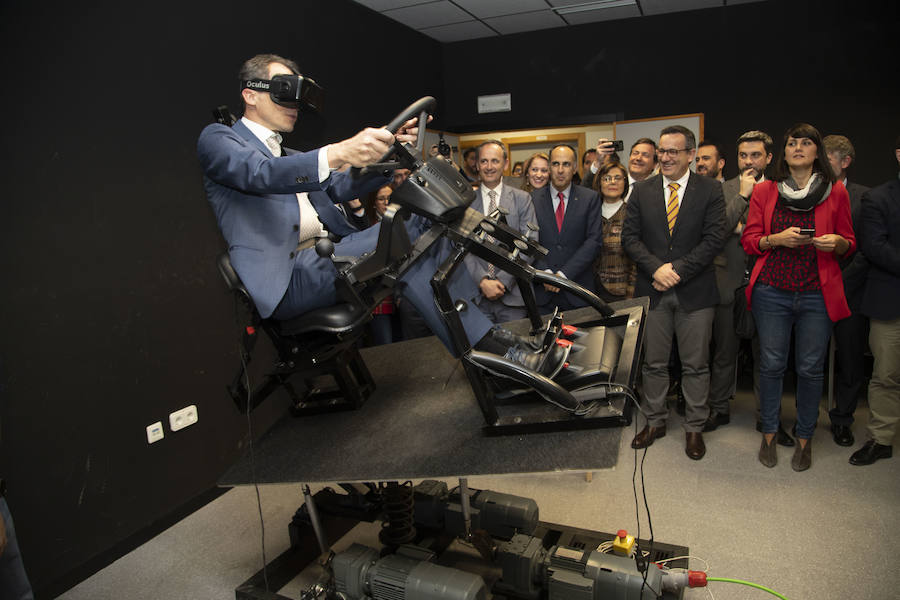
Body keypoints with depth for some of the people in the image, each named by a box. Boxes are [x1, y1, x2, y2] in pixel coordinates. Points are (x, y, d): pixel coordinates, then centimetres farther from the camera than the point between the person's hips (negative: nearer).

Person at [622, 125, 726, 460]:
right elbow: (630, 237, 2)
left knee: (695, 365, 7)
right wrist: (656, 268, -13)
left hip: (695, 291, -2)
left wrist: (677, 269, -15)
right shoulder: (642, 191, 7)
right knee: (653, 363, 10)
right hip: (652, 290, 2)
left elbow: (714, 238, -7)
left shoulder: (710, 190, 1)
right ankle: (655, 422, 27)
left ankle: (694, 428, 22)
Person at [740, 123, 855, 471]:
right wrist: (777, 239, -14)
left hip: (818, 295, 0)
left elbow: (849, 244, 11)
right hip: (772, 292, 0)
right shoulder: (764, 191, 7)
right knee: (771, 364, 2)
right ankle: (769, 434, 19)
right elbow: (749, 241, 5)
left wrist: (837, 242, -11)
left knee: (811, 368, 3)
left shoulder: (836, 192, 7)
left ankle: (804, 438, 21)